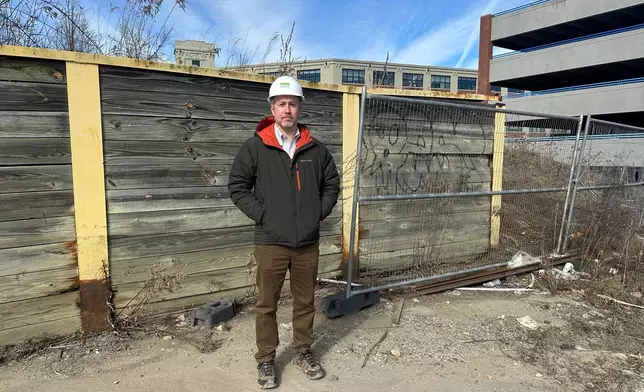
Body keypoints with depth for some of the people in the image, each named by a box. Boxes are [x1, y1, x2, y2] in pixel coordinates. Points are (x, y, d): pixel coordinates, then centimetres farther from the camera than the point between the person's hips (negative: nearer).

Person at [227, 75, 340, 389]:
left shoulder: (316, 149, 4)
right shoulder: (255, 147, -4)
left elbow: (332, 184, 14)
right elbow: (237, 186, -2)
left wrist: (319, 213, 1)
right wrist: (262, 215, -10)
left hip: (308, 243, 3)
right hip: (271, 243, -2)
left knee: (305, 301, 16)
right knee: (267, 304, 10)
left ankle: (303, 352, 35)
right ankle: (266, 360, 28)